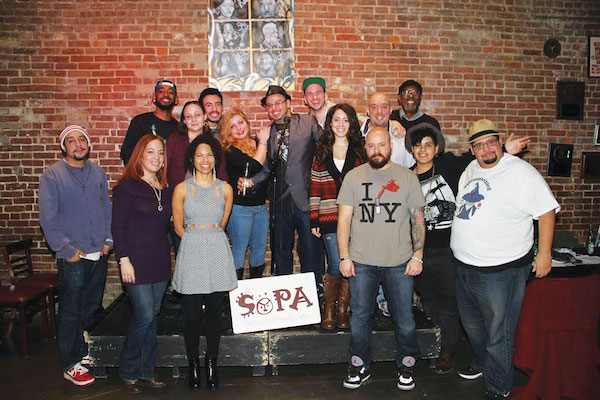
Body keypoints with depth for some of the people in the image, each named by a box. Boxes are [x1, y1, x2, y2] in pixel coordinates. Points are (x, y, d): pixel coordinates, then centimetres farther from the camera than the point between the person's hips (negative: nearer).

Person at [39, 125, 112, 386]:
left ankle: (85, 352, 33)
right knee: (71, 312, 4)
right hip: (72, 257, -5)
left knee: (92, 308, 16)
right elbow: (48, 219, -9)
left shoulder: (98, 173, 9)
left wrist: (108, 239, 5)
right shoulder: (52, 176, -6)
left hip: (99, 254, 5)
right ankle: (71, 365, 16)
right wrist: (66, 249, -12)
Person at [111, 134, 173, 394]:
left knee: (152, 316, 10)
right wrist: (124, 260, -13)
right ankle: (128, 373, 14)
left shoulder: (166, 189, 11)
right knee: (144, 316, -7)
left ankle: (147, 371, 22)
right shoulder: (127, 186, -6)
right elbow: (117, 226, -8)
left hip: (160, 262, 6)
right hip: (136, 262, -6)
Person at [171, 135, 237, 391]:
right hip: (191, 254, -1)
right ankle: (193, 365, 22)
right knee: (192, 315, 1)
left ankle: (212, 364, 24)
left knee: (214, 313, 8)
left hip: (217, 254, 2)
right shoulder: (182, 189, 0)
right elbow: (179, 227, 7)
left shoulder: (225, 189, 5)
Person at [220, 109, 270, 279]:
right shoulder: (229, 150, -11)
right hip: (239, 207, -6)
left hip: (260, 206, 6)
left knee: (260, 248, 13)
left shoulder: (257, 143, 8)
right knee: (240, 249, 3)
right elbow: (255, 166, -24)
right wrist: (263, 142, -10)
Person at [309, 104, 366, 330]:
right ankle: (328, 309, 14)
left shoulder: (360, 153, 9)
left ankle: (342, 309, 20)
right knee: (337, 265, -8)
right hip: (329, 217, -1)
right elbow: (315, 189, 9)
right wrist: (314, 219, 3)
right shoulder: (321, 153, 10)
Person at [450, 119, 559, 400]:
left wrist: (544, 253, -14)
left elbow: (547, 211, -13)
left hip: (502, 269, -7)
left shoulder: (520, 172, -14)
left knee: (498, 332, 5)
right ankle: (482, 363, 48)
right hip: (465, 265, 8)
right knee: (471, 322, 24)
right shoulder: (471, 169, 8)